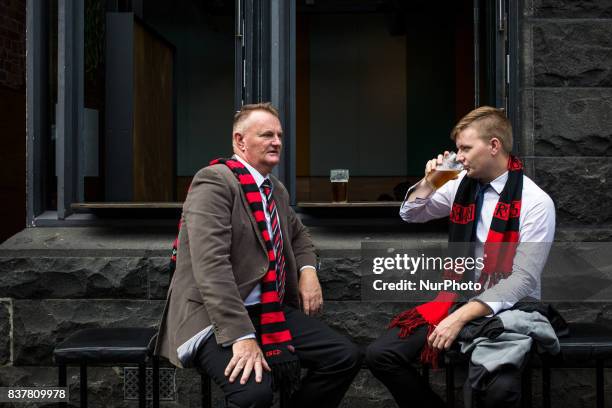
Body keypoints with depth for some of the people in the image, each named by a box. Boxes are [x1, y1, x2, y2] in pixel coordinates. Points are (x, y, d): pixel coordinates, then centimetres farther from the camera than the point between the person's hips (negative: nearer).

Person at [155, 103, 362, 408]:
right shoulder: (214, 181, -13)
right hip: (217, 317, -8)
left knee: (346, 358, -5)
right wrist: (242, 337, -30)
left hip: (270, 310, 8)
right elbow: (211, 265, -23)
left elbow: (298, 234, 33)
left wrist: (308, 270, 10)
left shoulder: (277, 190, 13)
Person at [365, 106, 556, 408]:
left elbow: (523, 280, -18)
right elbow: (410, 216, 19)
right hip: (460, 300, 6)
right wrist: (428, 183, -3)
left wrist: (461, 317, -26)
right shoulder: (464, 183, 5)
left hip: (508, 310, -5)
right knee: (380, 355, -11)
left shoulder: (536, 203, -12)